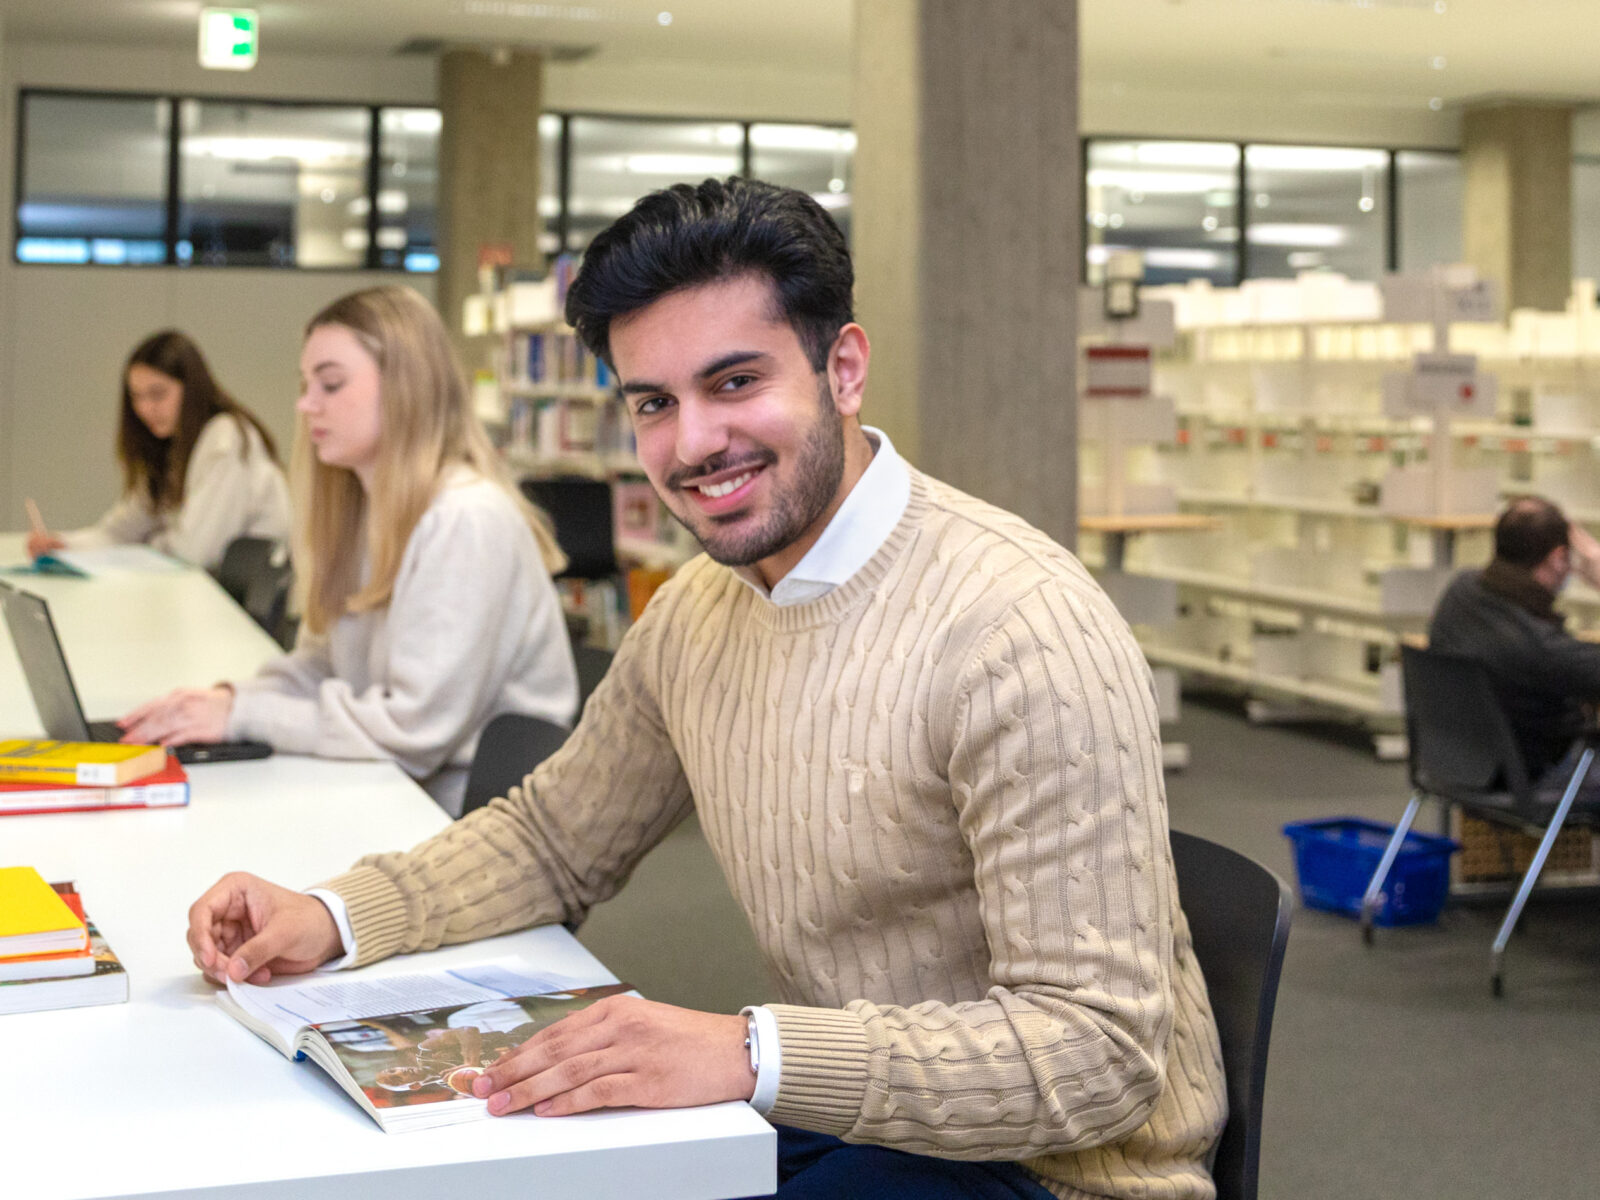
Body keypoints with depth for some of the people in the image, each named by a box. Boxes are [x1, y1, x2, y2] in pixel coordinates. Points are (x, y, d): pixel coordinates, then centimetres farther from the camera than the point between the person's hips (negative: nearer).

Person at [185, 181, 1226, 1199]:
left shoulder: (1023, 634, -25)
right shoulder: (696, 614, 2)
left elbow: (1101, 1048, -27)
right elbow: (556, 835, 17)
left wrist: (755, 1053, -36)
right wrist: (330, 919, 0)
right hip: (843, 1115, 7)